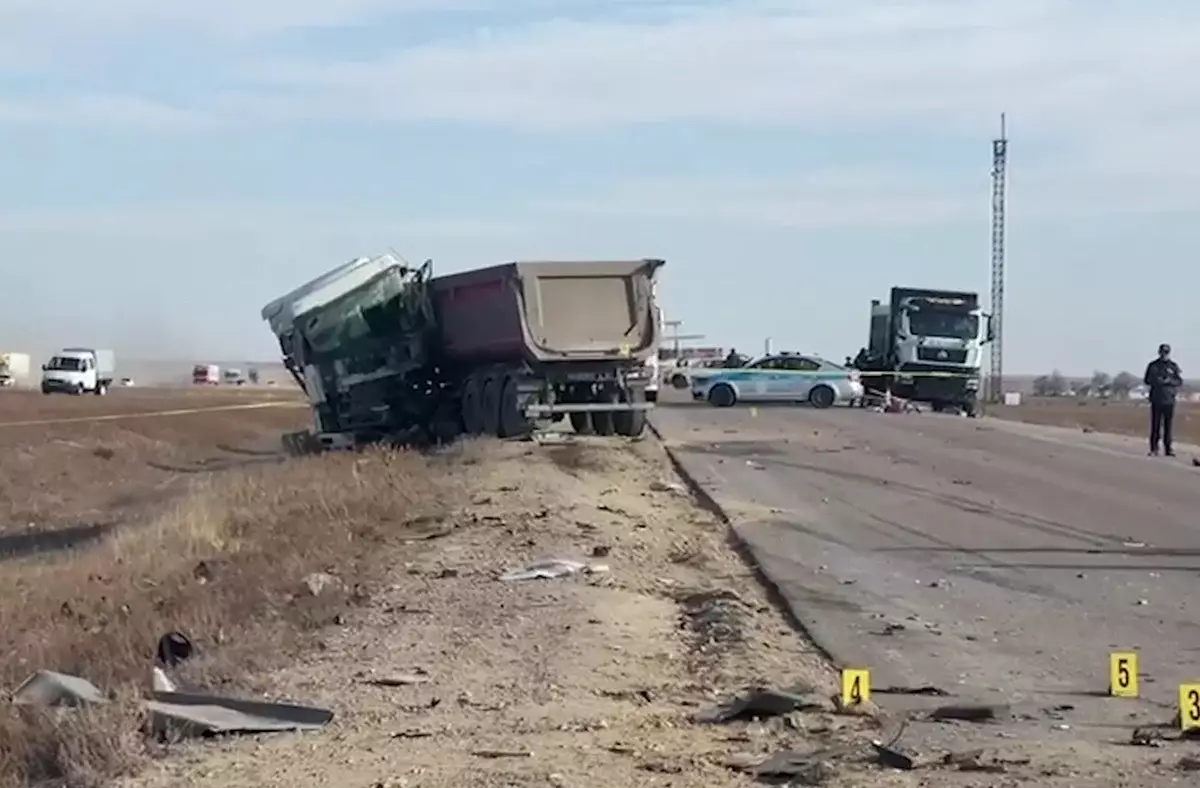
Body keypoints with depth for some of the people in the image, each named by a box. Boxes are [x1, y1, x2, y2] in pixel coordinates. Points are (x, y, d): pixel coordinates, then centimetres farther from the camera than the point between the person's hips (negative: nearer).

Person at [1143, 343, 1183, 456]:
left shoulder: (1174, 366, 7)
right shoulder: (1152, 365, 7)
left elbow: (1180, 381, 4)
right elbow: (1147, 380, 8)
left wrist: (1169, 381, -14)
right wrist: (1156, 381, -11)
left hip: (1169, 400, 0)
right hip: (1156, 399, 0)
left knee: (1168, 425, 0)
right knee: (1155, 425, -1)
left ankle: (1168, 448, 4)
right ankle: (1154, 449, 2)